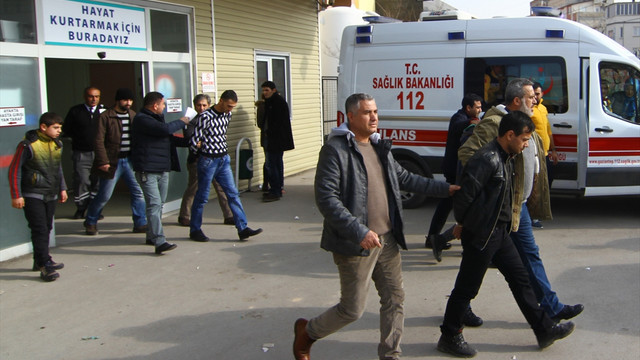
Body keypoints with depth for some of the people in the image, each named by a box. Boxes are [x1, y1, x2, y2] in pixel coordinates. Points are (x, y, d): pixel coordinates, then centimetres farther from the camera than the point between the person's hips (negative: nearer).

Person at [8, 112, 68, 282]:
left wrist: (62, 188, 22)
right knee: (39, 229, -10)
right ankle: (44, 265, -10)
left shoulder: (57, 144, 8)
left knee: (47, 228, 12)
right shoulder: (28, 145, -13)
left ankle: (41, 260, 25)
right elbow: (14, 170, -9)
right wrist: (16, 195, -11)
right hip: (33, 196, -7)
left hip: (51, 196, 7)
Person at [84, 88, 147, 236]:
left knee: (139, 191, -1)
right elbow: (98, 140, -10)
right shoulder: (106, 116, -7)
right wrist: (103, 161, -16)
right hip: (112, 162, -5)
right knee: (104, 195, 3)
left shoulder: (133, 115, 9)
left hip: (130, 160, 5)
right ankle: (90, 223, 23)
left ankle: (140, 224, 8)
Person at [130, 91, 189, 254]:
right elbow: (165, 130, -25)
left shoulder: (157, 118, 19)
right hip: (147, 171, -10)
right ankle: (159, 242, -19)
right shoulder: (142, 119, -14)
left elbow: (169, 138, 26)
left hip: (163, 170, 10)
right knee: (154, 204, -15)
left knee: (159, 204, 14)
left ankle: (152, 235, 26)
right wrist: (181, 122, -7)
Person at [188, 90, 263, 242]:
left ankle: (243, 228, 2)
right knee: (202, 197, 4)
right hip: (208, 161, -7)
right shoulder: (205, 117, -17)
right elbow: (194, 141, -13)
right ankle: (195, 230, 19)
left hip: (224, 160, 7)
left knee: (233, 194, 2)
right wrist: (202, 151, 2)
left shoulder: (227, 115, 6)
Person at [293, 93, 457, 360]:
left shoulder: (379, 147, 12)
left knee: (394, 299, 11)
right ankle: (307, 332, 26)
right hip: (356, 245, -8)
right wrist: (359, 231, -26)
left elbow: (404, 178, 24)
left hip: (387, 240, 8)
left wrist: (443, 188, 20)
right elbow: (326, 198, -20)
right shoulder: (335, 149, -14)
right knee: (353, 309, 1)